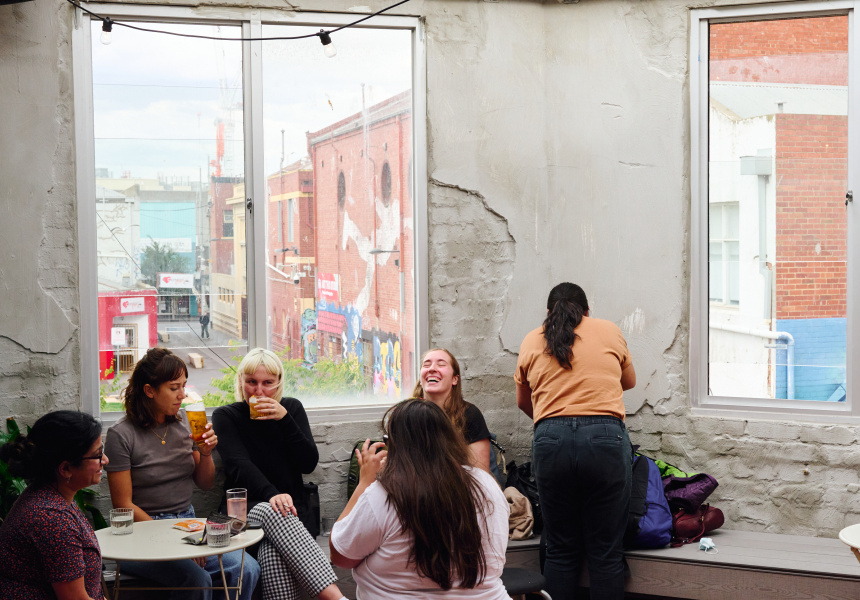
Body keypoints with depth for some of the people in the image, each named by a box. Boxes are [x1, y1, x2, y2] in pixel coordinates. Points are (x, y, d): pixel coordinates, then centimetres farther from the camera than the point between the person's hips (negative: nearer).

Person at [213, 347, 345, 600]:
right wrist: (271, 495, -32)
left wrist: (284, 419, -12)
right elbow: (239, 465, -12)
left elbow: (309, 463, 1)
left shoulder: (292, 408, 12)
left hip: (291, 507, 2)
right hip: (247, 509, -2)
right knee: (271, 512, -40)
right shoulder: (225, 416, 6)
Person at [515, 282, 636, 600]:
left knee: (560, 550, 10)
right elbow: (629, 381, 30)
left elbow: (523, 401, 28)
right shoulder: (609, 331, 14)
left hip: (550, 440, 1)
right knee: (606, 552, 3)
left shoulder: (531, 342, 15)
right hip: (605, 437, -1)